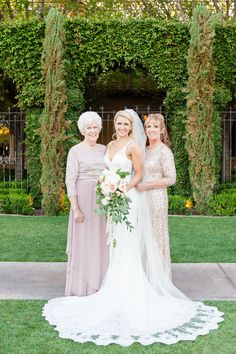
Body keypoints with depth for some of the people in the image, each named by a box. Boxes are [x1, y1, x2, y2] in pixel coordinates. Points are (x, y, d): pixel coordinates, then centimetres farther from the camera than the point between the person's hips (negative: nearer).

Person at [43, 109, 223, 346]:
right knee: (115, 245, 11)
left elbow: (138, 174, -6)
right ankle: (118, 289, 21)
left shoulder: (133, 146, -8)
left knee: (126, 247, -3)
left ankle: (126, 294, 5)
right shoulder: (111, 145, 13)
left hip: (128, 200, -7)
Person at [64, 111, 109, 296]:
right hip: (84, 199, -5)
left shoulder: (104, 149, 11)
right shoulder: (76, 151, -5)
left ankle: (99, 283, 22)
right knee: (84, 241, 1)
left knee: (101, 241, 10)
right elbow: (70, 181, -9)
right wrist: (76, 208, -15)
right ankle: (82, 286, 12)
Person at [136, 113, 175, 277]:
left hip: (156, 199, -7)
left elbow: (171, 178, -15)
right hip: (143, 198, 7)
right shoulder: (145, 150, 13)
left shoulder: (164, 151, -10)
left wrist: (146, 185, -16)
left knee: (156, 236, 1)